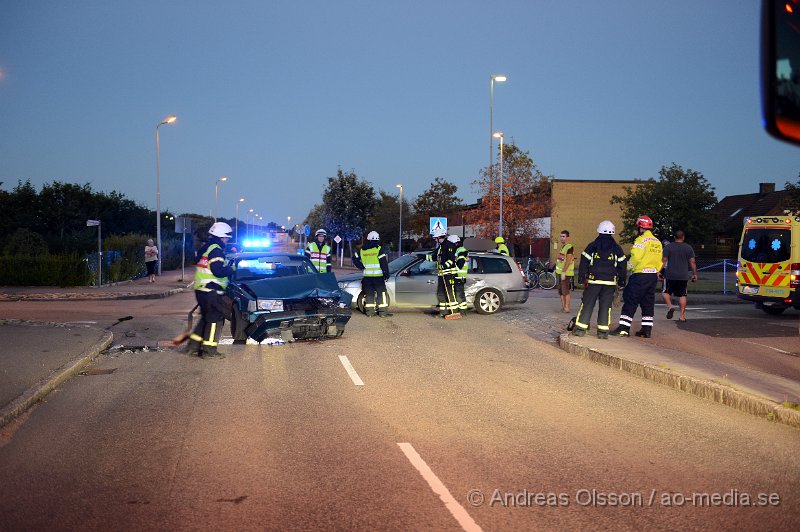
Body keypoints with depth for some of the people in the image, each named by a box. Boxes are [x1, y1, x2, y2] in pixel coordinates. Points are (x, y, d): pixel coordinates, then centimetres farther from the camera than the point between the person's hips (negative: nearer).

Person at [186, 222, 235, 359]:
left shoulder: (205, 248, 18)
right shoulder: (216, 250, -14)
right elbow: (218, 270, -24)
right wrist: (232, 269, -11)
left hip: (201, 290, 10)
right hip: (211, 291, -10)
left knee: (207, 318, 19)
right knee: (215, 319, -4)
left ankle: (194, 345, 20)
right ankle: (209, 350, -2)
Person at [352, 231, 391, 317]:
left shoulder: (362, 250, 8)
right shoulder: (378, 249, -7)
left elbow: (355, 258, 13)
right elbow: (384, 263, -9)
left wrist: (362, 267, 15)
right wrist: (386, 274, -4)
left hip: (367, 276, 5)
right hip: (378, 275, -4)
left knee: (369, 293, 10)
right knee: (381, 293, 0)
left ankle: (369, 311, 9)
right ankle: (383, 311, -4)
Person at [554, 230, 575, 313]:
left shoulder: (569, 247, -13)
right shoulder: (562, 247, 16)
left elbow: (568, 261, -19)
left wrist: (563, 272, -23)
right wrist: (557, 270, 21)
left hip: (566, 273, -10)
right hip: (561, 272, 10)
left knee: (566, 291, -8)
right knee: (561, 291, 11)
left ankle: (567, 308, -6)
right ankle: (563, 306, 17)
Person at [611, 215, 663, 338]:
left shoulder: (641, 240, -12)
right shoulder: (657, 242, 12)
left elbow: (635, 258, -17)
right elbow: (659, 261, 13)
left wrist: (627, 268, -4)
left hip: (640, 274, -7)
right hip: (653, 275, 8)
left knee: (630, 301, -4)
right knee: (648, 303, 13)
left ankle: (624, 328, -7)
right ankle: (647, 329, 13)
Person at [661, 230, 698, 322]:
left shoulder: (668, 247, -1)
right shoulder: (688, 248, 4)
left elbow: (664, 261, -4)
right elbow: (692, 262, 4)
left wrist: (659, 272, 2)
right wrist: (694, 274, 11)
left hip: (670, 275, -2)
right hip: (684, 276, 2)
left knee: (666, 292, 13)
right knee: (682, 295, 6)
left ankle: (670, 306, -12)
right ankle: (682, 316, 4)